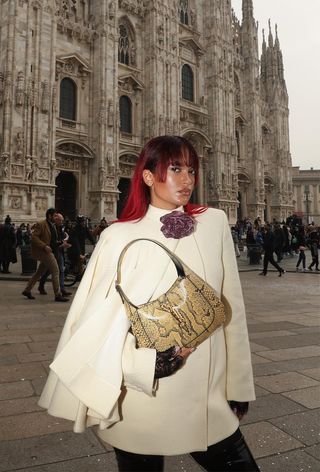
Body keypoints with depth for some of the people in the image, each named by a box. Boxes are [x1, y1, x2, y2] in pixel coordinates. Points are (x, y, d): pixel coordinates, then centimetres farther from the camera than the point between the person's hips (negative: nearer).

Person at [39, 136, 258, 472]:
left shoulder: (215, 223, -2)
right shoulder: (119, 237, -9)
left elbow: (231, 307, 0)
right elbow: (96, 323, -8)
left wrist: (238, 384, 4)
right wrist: (148, 361, -21)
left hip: (208, 399, 3)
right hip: (142, 403, -2)